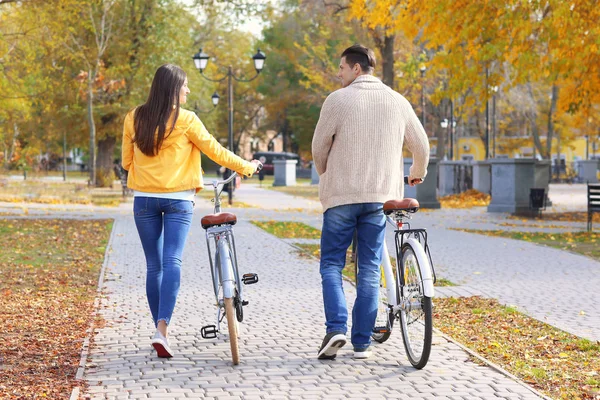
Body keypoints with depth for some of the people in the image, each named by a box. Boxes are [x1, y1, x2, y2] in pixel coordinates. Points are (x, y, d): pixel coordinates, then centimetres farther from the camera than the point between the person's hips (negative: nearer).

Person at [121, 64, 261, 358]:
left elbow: (126, 161, 13)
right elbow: (215, 151, 1)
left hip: (144, 198, 4)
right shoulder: (185, 120, -6)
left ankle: (160, 329, 15)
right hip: (177, 199, -4)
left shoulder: (134, 118, 5)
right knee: (172, 262, -8)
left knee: (154, 266, 10)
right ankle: (162, 329, -21)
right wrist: (247, 167, 15)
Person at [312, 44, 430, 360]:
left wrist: (326, 176, 19)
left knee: (332, 263, 7)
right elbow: (421, 146, 13)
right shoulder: (398, 102, 6)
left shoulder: (338, 100, -5)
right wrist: (417, 174, 34)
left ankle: (336, 328, -11)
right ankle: (362, 342, 8)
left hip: (341, 195, -3)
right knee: (369, 269, 8)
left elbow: (319, 147, -1)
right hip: (381, 197, 3)